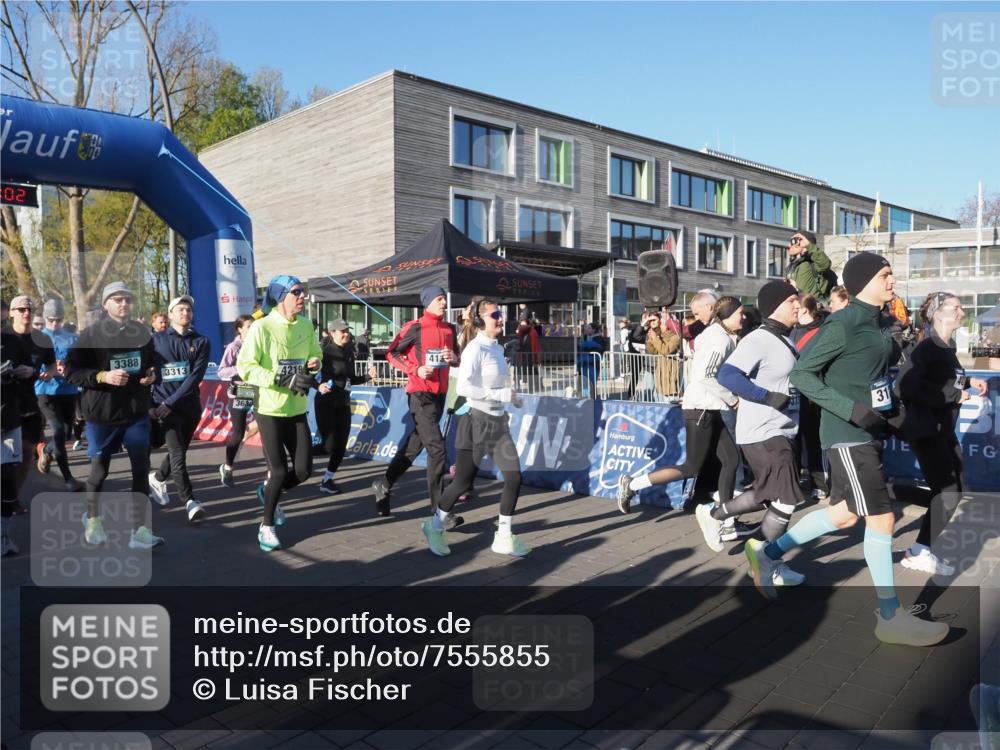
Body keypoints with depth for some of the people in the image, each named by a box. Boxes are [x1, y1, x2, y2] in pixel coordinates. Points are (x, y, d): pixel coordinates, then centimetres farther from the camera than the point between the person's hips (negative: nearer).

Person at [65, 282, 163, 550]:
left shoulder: (142, 332, 5)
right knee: (100, 470, 14)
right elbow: (71, 370, -8)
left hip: (137, 412, 3)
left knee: (141, 469, -2)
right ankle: (92, 519, 37)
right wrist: (103, 376, -22)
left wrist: (152, 374, -3)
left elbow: (152, 363, 19)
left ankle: (139, 530, 3)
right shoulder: (91, 334, -6)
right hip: (101, 414, -2)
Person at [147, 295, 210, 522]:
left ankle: (157, 478, 43)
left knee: (180, 451, 17)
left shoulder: (201, 342, 1)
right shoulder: (156, 340, 1)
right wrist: (151, 403, -7)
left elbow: (195, 376, -8)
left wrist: (171, 402, -16)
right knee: (178, 454, -10)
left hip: (190, 405, 3)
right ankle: (189, 501, -3)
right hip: (164, 405, -3)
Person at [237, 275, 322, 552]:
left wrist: (313, 365, -7)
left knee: (303, 470, 3)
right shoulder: (262, 327, -13)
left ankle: (268, 492, 35)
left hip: (298, 410, 5)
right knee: (280, 471, -3)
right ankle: (266, 527, 20)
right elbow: (245, 367, -17)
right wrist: (286, 380, -26)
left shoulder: (306, 325, 3)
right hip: (270, 410, -5)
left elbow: (316, 356, 19)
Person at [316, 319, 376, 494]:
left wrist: (367, 376, 2)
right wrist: (319, 385, -36)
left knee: (341, 445, 5)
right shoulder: (325, 352, -13)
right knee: (330, 445, -10)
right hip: (326, 403, -7)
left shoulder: (349, 353, 9)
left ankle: (327, 479, 19)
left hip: (343, 404, 7)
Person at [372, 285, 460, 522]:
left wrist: (454, 358, -4)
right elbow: (392, 353, -3)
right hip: (420, 394, -7)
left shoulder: (450, 328, 10)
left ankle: (384, 486, 35)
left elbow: (458, 359, 19)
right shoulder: (415, 327, -8)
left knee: (414, 445, 16)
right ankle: (439, 509, -7)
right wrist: (415, 370, -15)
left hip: (440, 393, 7)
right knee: (437, 448, -13)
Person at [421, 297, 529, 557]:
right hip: (478, 420, -7)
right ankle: (435, 526, 25)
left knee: (514, 478, 0)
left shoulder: (498, 348, 10)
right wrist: (502, 395, -24)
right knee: (464, 482, 1)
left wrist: (510, 398, 9)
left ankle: (504, 536, 13)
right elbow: (463, 387, -26)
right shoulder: (475, 349, -15)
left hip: (498, 420, 7)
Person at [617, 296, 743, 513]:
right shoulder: (720, 339, -16)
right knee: (692, 468, -4)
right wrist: (732, 399, -17)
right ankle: (632, 484, 1)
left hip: (709, 409, 10)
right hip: (701, 409, -10)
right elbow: (704, 375, -25)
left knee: (731, 459, 8)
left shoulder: (723, 336, 15)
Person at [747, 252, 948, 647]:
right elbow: (801, 374, -17)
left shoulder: (879, 323, 11)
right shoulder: (842, 325, -16)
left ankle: (768, 552, 28)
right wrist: (853, 410, -23)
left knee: (845, 514, 16)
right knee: (881, 518, -4)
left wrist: (889, 410, 8)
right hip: (848, 435, -9)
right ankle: (890, 616, 10)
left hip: (869, 433, 9)